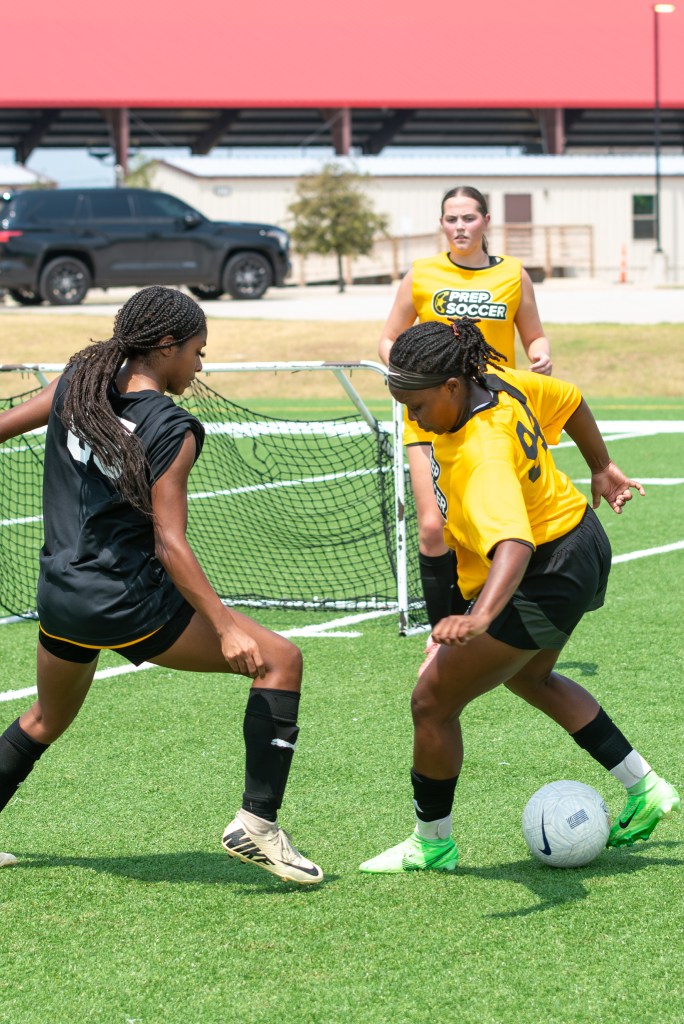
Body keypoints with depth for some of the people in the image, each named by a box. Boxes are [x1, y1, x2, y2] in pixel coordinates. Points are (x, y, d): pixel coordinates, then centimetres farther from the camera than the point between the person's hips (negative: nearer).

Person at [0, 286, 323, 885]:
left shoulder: (75, 385, 2)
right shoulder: (171, 431, -13)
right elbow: (170, 546, -19)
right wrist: (226, 627, -20)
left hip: (60, 598, 7)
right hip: (129, 603, -7)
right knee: (279, 660, 1)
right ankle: (258, 822, -4)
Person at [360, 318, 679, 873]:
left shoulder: (481, 457, -37)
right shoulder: (500, 382, -9)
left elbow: (515, 545, -52)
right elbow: (569, 399, 10)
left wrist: (480, 617, -67)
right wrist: (601, 467, 24)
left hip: (544, 579, -10)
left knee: (433, 702, -2)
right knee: (528, 676, 33)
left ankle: (432, 843, 16)